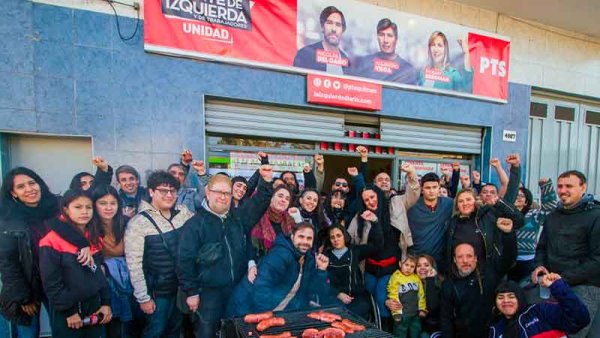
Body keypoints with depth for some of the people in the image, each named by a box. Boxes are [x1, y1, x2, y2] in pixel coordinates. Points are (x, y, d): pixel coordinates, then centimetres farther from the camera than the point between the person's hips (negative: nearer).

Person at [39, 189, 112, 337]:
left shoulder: (94, 238, 5)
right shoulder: (53, 241, -14)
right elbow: (51, 283, -15)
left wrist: (106, 302, 4)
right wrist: (69, 311, -14)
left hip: (94, 307, 5)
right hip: (66, 313, -5)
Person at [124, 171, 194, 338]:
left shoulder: (183, 212, -3)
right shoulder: (138, 222, -16)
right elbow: (134, 264, -15)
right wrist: (143, 297, -14)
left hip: (183, 286, 5)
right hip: (158, 291, -5)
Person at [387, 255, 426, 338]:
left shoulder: (417, 278, 5)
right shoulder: (396, 278, -11)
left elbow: (421, 294, 11)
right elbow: (393, 297, -12)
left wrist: (422, 309, 7)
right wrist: (396, 313, -14)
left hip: (416, 314, 5)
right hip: (402, 315, -5)